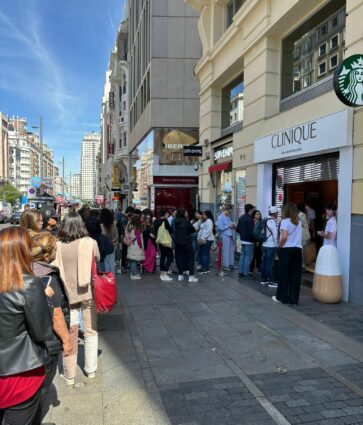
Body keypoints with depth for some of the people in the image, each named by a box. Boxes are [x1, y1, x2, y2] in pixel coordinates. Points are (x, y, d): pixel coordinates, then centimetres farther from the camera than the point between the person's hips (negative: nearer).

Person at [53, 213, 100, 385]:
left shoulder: (57, 245, -10)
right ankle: (91, 370, 28)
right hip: (87, 292, 0)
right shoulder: (90, 243, -10)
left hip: (67, 293, 0)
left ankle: (69, 375, 23)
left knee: (69, 335, 12)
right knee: (91, 332, 17)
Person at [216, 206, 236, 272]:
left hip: (230, 235, 8)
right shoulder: (220, 217, -9)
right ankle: (225, 265, 5)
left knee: (231, 250, 11)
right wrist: (229, 226, -12)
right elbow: (220, 227, -18)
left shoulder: (228, 217, 15)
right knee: (226, 251, -4)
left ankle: (231, 264, 21)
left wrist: (233, 226, 6)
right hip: (225, 236, -8)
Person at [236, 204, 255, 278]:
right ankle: (246, 273, 3)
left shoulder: (241, 218, 8)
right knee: (248, 256, 0)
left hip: (242, 240, 8)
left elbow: (237, 230, 11)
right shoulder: (250, 219, -19)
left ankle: (240, 272, 17)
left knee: (242, 255, 14)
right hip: (249, 241, -8)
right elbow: (252, 231, -22)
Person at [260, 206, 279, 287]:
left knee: (264, 262, 11)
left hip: (265, 245, 8)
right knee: (270, 263, -5)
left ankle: (263, 279, 19)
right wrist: (277, 244, -4)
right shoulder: (272, 221, -14)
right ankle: (270, 281, -1)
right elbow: (275, 234, -14)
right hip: (271, 246, -8)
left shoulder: (266, 220, 10)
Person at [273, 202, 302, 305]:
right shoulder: (299, 222, 9)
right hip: (297, 249, 5)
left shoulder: (285, 221, -8)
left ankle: (281, 297, 15)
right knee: (295, 274, 7)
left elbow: (284, 237, -18)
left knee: (284, 273, 5)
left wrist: (280, 245, -4)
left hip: (287, 249, -4)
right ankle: (294, 298, 11)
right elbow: (297, 236, 6)